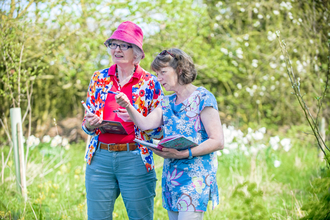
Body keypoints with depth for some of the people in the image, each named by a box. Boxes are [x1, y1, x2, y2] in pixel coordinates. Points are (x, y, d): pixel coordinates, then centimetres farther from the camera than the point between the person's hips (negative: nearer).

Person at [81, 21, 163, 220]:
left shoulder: (150, 83, 1)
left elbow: (159, 130, -1)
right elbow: (87, 124, 15)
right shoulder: (99, 78, 11)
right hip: (100, 158, 3)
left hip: (135, 159, -3)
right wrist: (90, 123, -8)